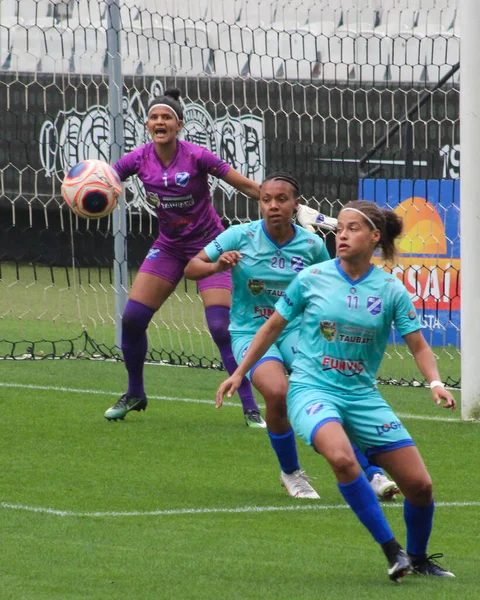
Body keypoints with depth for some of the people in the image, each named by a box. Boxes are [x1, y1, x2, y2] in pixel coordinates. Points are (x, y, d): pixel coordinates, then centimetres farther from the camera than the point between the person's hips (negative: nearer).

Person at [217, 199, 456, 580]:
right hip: (312, 389, -3)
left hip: (363, 396, 3)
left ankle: (418, 558, 26)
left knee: (420, 485, -2)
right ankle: (391, 549, -24)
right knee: (342, 457, -35)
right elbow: (274, 327, 10)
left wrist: (435, 383, -15)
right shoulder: (313, 278, -3)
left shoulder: (391, 290, -1)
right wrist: (239, 373, 11)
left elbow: (418, 346, 3)